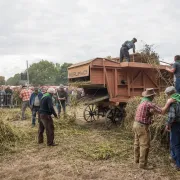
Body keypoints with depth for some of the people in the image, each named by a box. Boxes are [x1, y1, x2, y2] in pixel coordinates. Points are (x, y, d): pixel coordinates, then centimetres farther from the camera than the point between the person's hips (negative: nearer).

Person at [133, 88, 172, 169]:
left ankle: (137, 159, 33)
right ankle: (143, 164, 4)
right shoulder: (149, 104, -20)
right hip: (142, 127, -10)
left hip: (136, 124, 10)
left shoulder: (142, 102, 9)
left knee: (137, 143, 19)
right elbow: (162, 111, -18)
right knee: (145, 146, -2)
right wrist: (168, 103, -9)